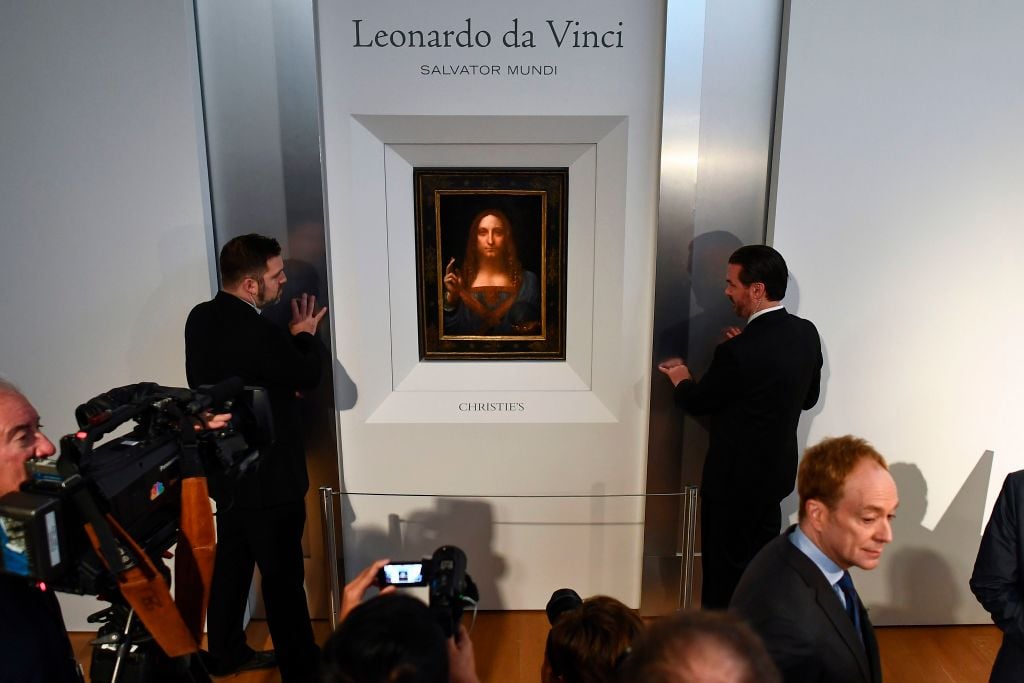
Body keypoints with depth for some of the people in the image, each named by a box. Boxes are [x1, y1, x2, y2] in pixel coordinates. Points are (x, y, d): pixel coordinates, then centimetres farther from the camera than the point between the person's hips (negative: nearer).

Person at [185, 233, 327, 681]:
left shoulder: (202, 318, 0)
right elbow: (308, 375, -15)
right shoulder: (256, 332, -28)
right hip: (268, 474, -9)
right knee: (283, 576, 5)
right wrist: (305, 335, 4)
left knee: (232, 563, 23)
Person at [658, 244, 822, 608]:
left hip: (735, 480, -7)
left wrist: (682, 380, 9)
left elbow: (699, 401, -14)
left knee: (725, 571, 12)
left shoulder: (738, 352, -29)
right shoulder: (807, 334, -6)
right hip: (777, 473, 8)